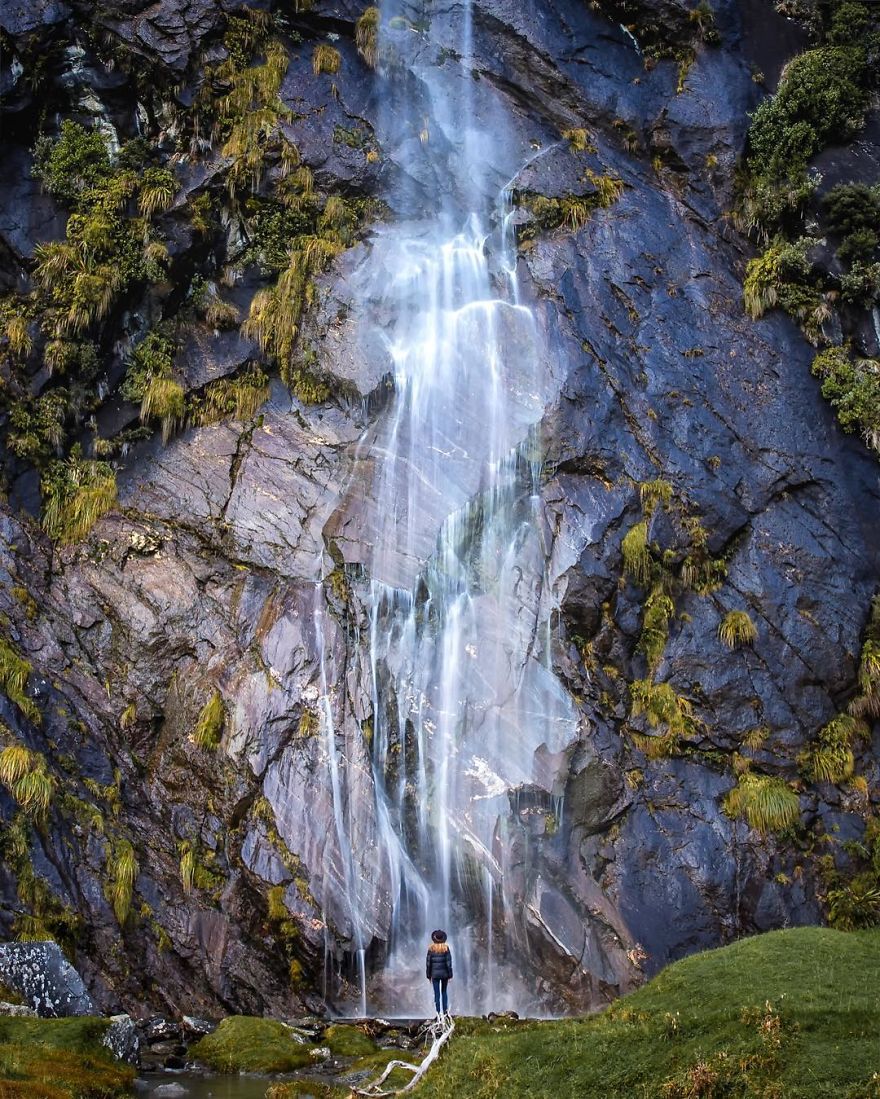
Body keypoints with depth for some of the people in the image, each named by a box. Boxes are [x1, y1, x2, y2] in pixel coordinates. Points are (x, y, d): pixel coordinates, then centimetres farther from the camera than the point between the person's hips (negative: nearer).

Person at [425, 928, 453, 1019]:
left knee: (437, 993, 4)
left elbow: (428, 963, -2)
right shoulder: (446, 948, -5)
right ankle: (445, 1010, 13)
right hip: (444, 974, 1)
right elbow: (449, 963, -6)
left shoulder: (431, 949, -3)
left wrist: (428, 976, 6)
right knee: (444, 992, 17)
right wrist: (450, 975, -1)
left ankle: (439, 1012, 1)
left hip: (435, 974, -1)